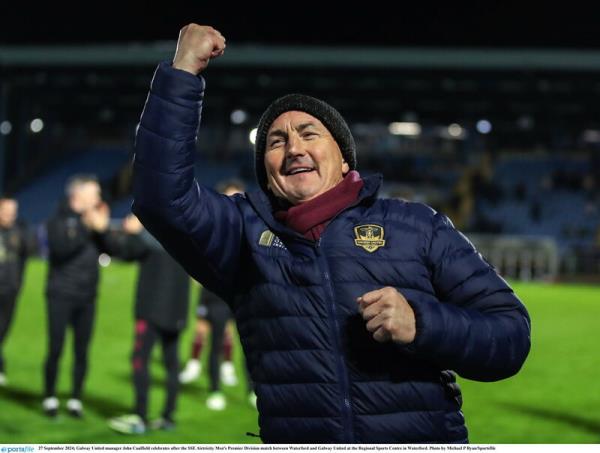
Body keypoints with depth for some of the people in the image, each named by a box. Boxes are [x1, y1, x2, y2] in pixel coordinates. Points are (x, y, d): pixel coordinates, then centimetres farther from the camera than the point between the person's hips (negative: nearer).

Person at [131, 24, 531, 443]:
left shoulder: (417, 225, 9)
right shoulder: (246, 231, 14)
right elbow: (165, 197, -2)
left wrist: (421, 323, -11)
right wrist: (183, 71, -4)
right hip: (293, 438, 2)